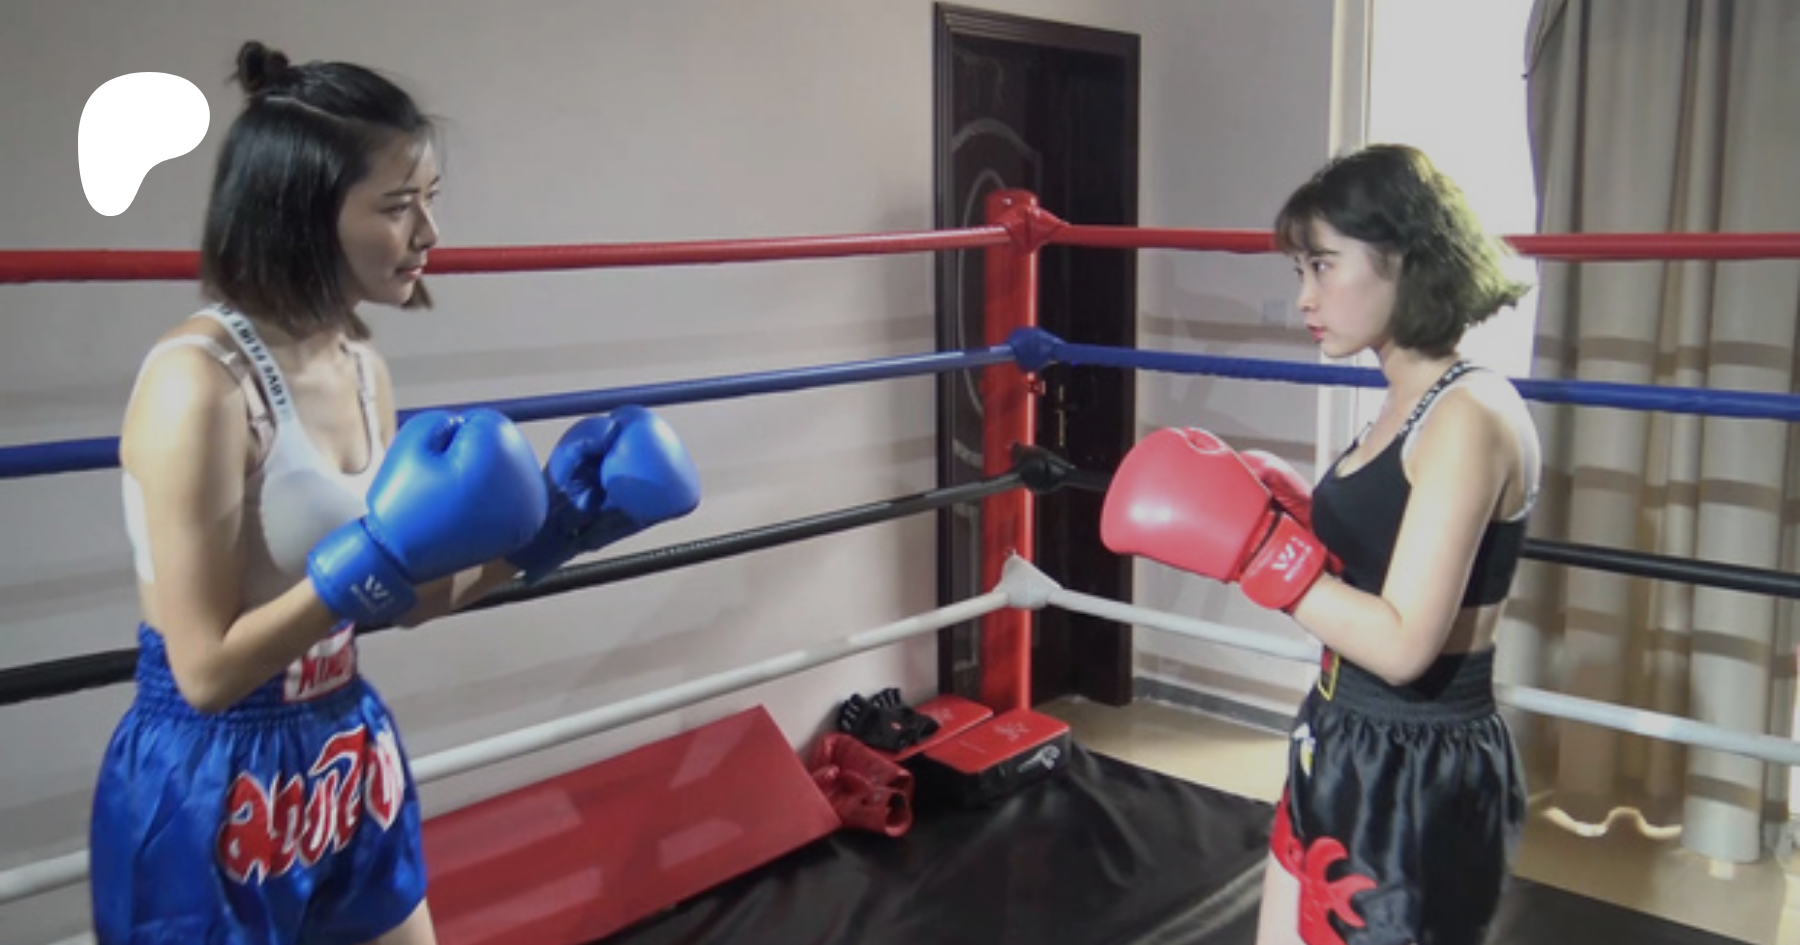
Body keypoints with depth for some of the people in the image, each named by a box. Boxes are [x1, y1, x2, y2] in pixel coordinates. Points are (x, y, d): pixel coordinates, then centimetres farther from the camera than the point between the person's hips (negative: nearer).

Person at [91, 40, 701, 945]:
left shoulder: (358, 362, 0)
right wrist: (380, 553, -27)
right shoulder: (199, 380, -23)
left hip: (346, 759, 7)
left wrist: (548, 525, -3)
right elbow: (206, 671, -21)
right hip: (209, 794, -7)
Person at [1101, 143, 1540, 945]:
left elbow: (1403, 643, -26)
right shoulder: (1410, 407, 7)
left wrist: (1250, 543, -24)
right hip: (1344, 754, 9)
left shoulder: (1470, 418, -21)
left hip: (1421, 779, -9)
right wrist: (1273, 515, -2)